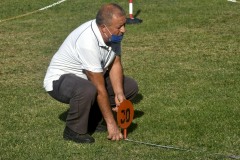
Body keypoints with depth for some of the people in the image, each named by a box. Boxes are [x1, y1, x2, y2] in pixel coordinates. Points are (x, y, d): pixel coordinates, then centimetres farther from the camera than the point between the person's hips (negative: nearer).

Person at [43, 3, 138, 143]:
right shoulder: (88, 42, -35)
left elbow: (115, 64, -2)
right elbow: (99, 88, -31)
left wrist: (119, 93, -19)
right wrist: (111, 122, -25)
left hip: (88, 78, 9)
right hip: (60, 79, -9)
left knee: (131, 87, 2)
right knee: (88, 91, -40)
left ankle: (92, 120, 10)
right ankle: (74, 130, -14)